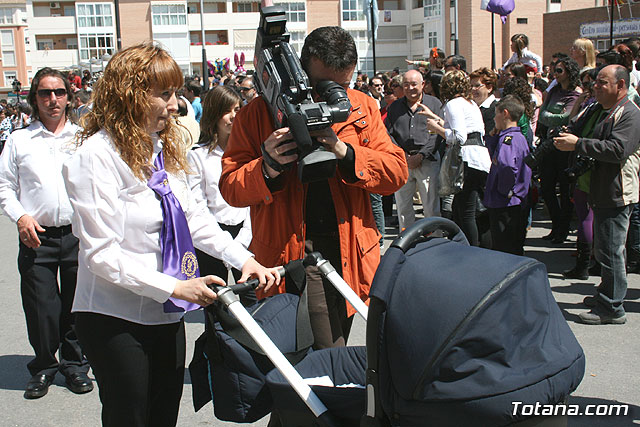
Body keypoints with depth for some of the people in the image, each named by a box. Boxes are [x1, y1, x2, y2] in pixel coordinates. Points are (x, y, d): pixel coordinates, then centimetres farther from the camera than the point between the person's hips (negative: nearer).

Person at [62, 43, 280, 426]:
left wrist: (244, 259, 0)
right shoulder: (97, 156, -17)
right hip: (117, 320, -7)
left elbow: (193, 215, 12)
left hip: (166, 315, 8)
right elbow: (101, 253, -20)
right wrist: (175, 287, -26)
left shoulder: (164, 147, 8)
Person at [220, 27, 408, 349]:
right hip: (284, 252, -3)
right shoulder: (258, 114, -2)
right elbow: (230, 187, -3)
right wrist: (268, 168, -24)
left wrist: (344, 151, -15)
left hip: (348, 251, 4)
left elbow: (396, 171, 1)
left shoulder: (363, 108, 7)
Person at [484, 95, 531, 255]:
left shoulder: (508, 138, -18)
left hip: (504, 206, -10)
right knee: (515, 252, 18)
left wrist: (504, 190, -23)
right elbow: (495, 158, 20)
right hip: (520, 204, 10)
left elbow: (507, 166, -37)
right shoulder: (520, 137, 12)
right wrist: (492, 138, 6)